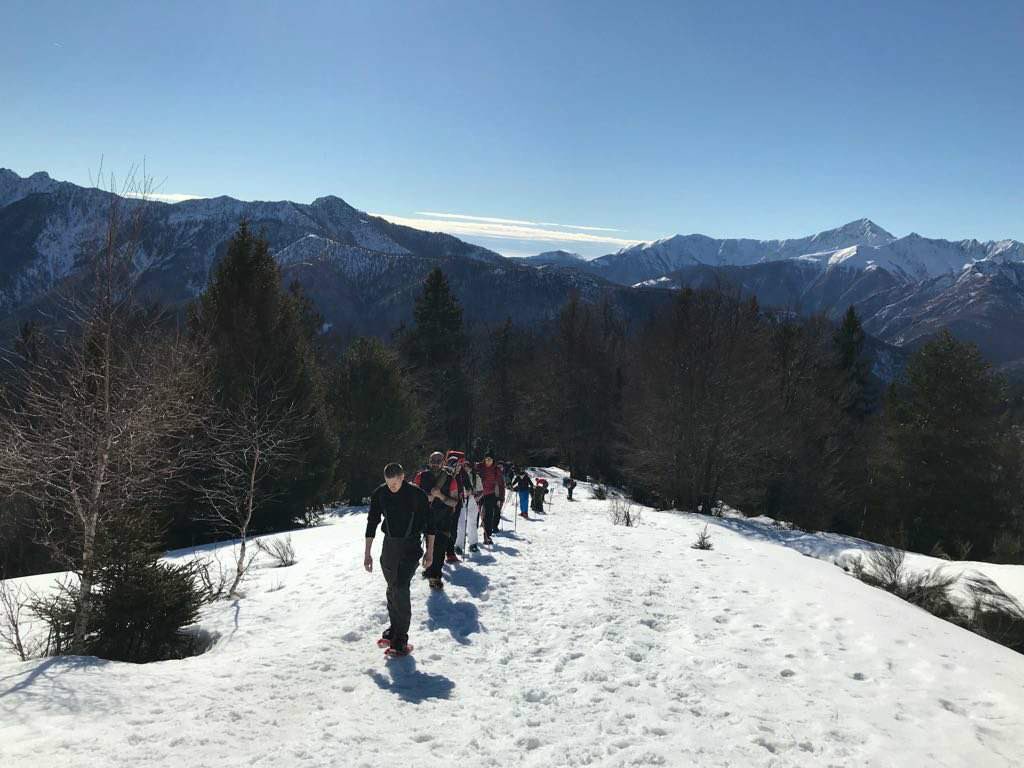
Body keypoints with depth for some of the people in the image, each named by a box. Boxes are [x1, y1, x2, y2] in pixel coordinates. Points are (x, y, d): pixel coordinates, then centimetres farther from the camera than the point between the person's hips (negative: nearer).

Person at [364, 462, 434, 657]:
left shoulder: (416, 494, -12)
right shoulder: (379, 494, -3)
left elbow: (428, 523, -2)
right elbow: (372, 523, 6)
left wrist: (430, 551, 1)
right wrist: (367, 553, 5)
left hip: (410, 547, -4)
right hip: (389, 545, 4)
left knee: (400, 589, -15)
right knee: (392, 589, 11)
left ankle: (401, 639, -10)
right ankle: (394, 629, 28)